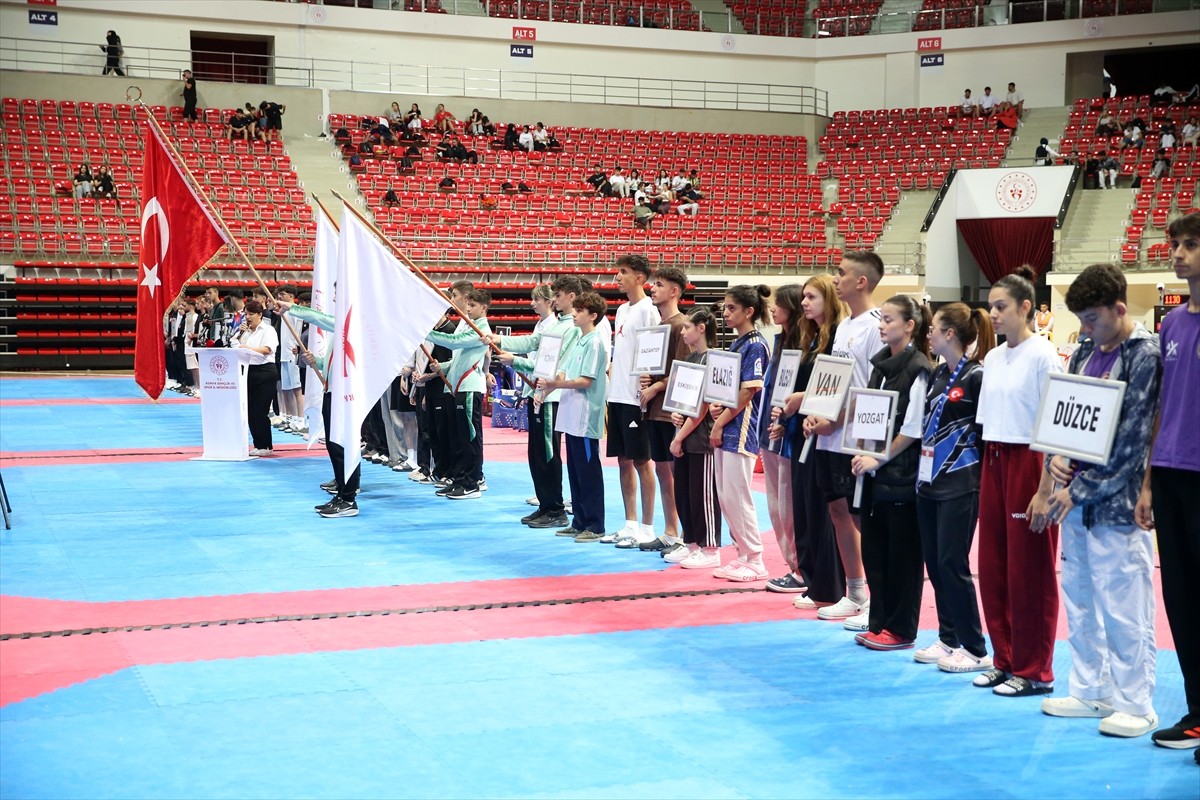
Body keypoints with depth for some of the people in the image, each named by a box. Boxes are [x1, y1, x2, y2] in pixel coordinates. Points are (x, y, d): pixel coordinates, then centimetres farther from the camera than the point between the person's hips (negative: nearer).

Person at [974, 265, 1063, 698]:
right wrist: (989, 466, 9)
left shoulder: (1043, 356, -11)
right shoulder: (993, 358, 10)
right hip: (994, 462, 7)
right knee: (993, 566, 10)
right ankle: (1005, 659, 22)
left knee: (1029, 571, 0)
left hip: (1028, 462, -7)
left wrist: (1045, 491, -17)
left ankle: (1034, 670, 10)